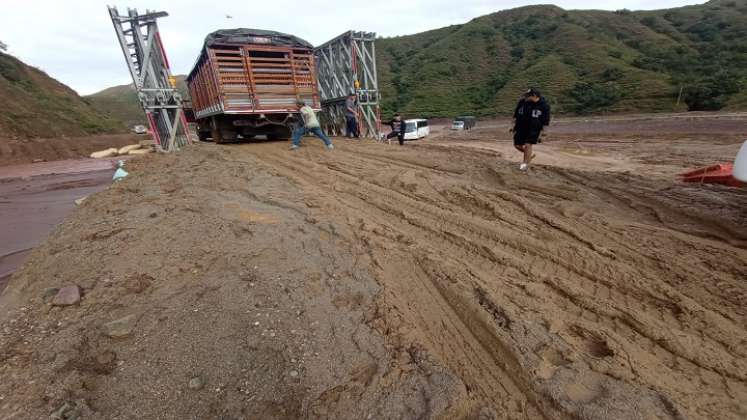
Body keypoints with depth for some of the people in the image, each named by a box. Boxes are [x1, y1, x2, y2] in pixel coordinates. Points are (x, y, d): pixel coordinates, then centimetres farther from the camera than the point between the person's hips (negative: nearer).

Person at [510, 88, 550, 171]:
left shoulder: (544, 105, -12)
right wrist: (514, 125, 7)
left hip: (534, 129, -4)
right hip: (521, 127, 4)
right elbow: (516, 114, 8)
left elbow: (545, 121, -5)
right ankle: (529, 155, 32)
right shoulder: (522, 101, -6)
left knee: (528, 145, -12)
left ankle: (525, 163, 5)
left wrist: (542, 131, -6)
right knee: (517, 145, 7)